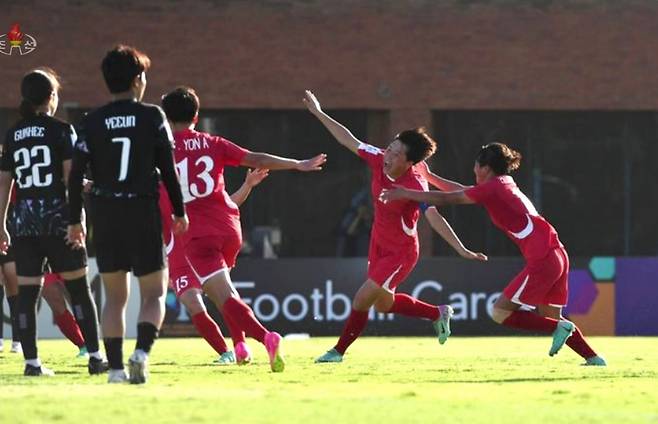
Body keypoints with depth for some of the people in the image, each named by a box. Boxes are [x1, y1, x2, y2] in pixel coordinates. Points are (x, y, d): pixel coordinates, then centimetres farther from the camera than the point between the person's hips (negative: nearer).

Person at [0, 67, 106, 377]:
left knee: (26, 293, 4)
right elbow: (71, 177, -9)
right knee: (79, 289, 2)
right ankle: (95, 357, 0)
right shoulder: (61, 130, -2)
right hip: (58, 218, -3)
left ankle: (31, 361, 0)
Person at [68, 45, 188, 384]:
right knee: (154, 294, 6)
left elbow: (76, 175, 0)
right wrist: (179, 212, 8)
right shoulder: (152, 117, -3)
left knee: (114, 296, 12)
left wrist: (75, 221, 8)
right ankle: (142, 351, -19)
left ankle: (115, 367, 4)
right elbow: (168, 170, -2)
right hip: (144, 214, -2)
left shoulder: (91, 122, 2)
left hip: (104, 216, 2)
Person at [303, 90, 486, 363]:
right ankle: (437, 314, 41)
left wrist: (461, 250, -47)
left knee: (362, 299, -7)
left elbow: (434, 218, -39)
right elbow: (348, 140, -2)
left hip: (401, 252, -8)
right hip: (379, 243, 8)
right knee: (383, 303, 21)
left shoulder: (415, 186, -31)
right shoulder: (378, 159, -15)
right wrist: (318, 113, 1)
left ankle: (339, 350, 13)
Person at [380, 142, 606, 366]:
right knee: (549, 317, 17)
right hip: (557, 254, 9)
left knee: (500, 312, -2)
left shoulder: (492, 188, -7)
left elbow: (445, 198, -3)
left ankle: (559, 328, -7)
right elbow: (462, 191, 31)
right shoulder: (504, 184, 19)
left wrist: (404, 193, 5)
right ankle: (593, 358, 9)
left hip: (542, 261, -9)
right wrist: (429, 176, 32)